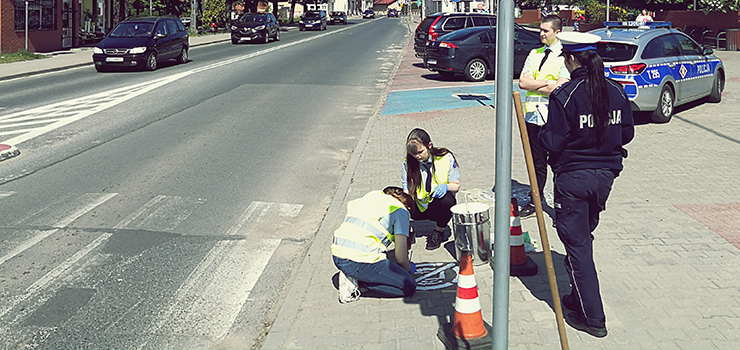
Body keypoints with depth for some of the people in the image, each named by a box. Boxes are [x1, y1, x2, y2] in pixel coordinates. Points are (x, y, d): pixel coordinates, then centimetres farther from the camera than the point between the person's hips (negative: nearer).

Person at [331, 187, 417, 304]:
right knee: (409, 287, 2)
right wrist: (408, 269, 22)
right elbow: (401, 258, -3)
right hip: (360, 260, -8)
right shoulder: (402, 211, 3)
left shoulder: (373, 194, 21)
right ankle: (357, 280, -5)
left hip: (337, 256, 8)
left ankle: (349, 276, 7)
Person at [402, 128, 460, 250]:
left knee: (448, 200, -36)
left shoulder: (446, 158, -12)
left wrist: (445, 186, -28)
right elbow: (407, 192, -9)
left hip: (439, 205, -2)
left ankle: (439, 231, -5)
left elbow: (456, 186, -3)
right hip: (419, 207, 2)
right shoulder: (408, 163, -9)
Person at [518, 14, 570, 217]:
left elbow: (559, 89, -16)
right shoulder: (534, 54, 14)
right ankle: (535, 201, 20)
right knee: (537, 161, 12)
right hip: (533, 114, 6)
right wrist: (546, 83, -7)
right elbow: (522, 83, 4)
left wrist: (533, 84, -6)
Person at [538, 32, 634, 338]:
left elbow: (553, 142, -17)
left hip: (573, 177, -6)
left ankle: (593, 318, 5)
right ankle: (580, 297, 33)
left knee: (577, 244, 2)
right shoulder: (616, 92, 1)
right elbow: (627, 133, 8)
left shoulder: (564, 96, -17)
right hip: (605, 174, 6)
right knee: (584, 237, 22)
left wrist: (543, 133, 4)